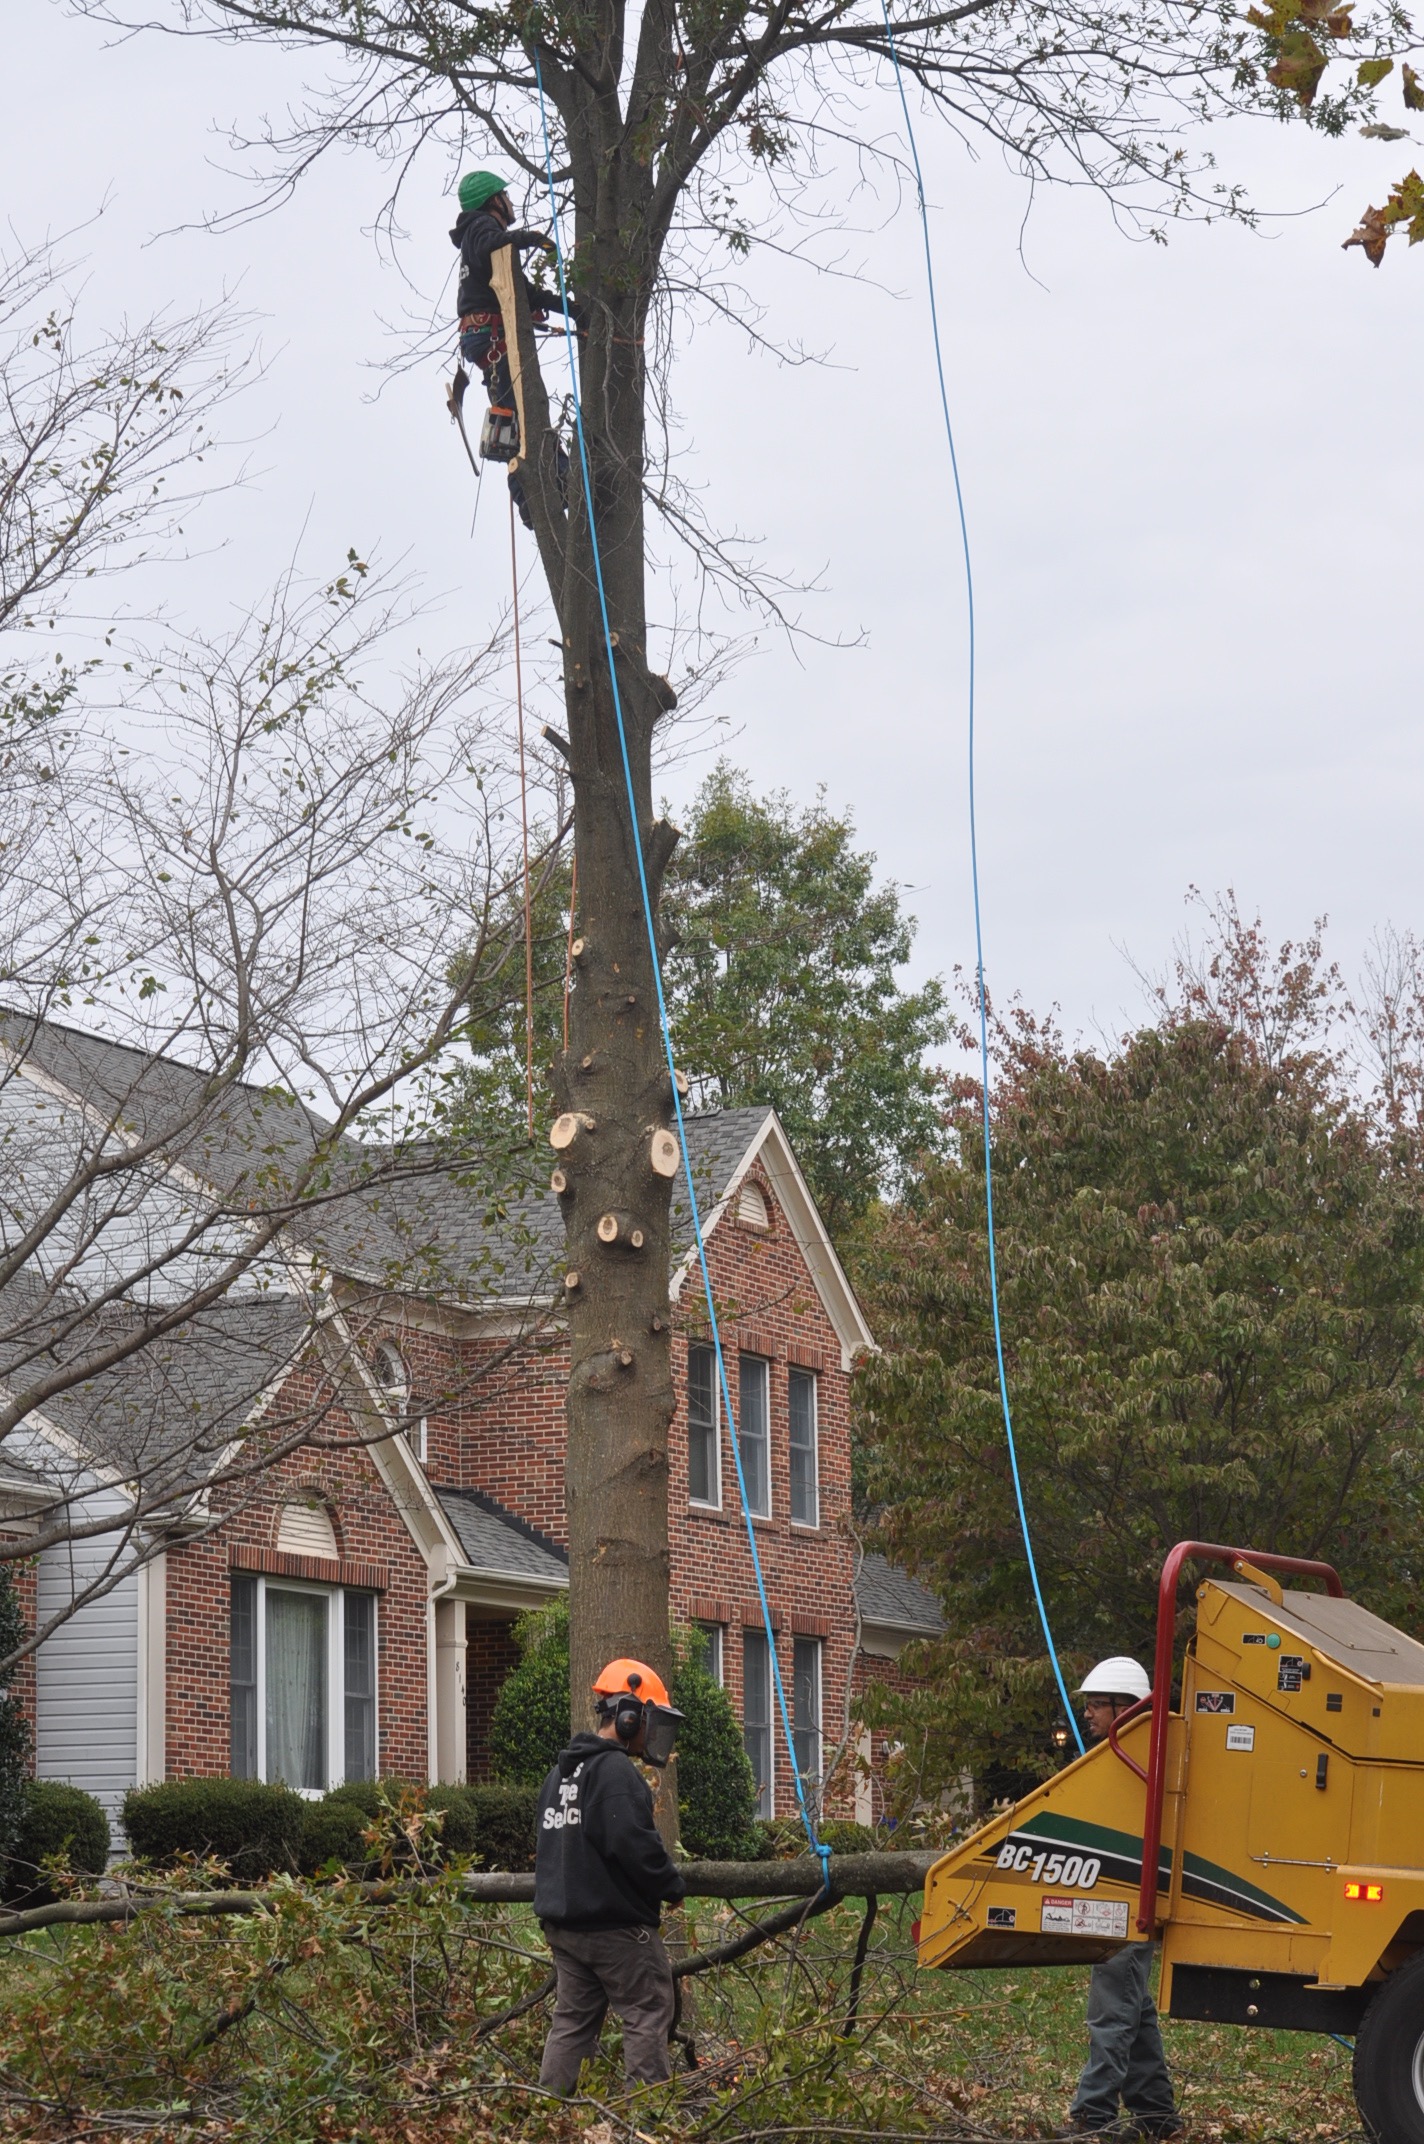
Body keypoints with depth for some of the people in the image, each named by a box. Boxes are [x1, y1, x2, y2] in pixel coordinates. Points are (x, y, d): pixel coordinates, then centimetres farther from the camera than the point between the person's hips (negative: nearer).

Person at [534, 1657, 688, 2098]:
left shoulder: (560, 1772, 16)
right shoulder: (615, 1771, -15)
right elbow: (634, 1843, -23)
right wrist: (672, 1884, -10)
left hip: (562, 1924, 9)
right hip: (617, 1924, -9)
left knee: (572, 2020, 11)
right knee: (648, 2013, -4)